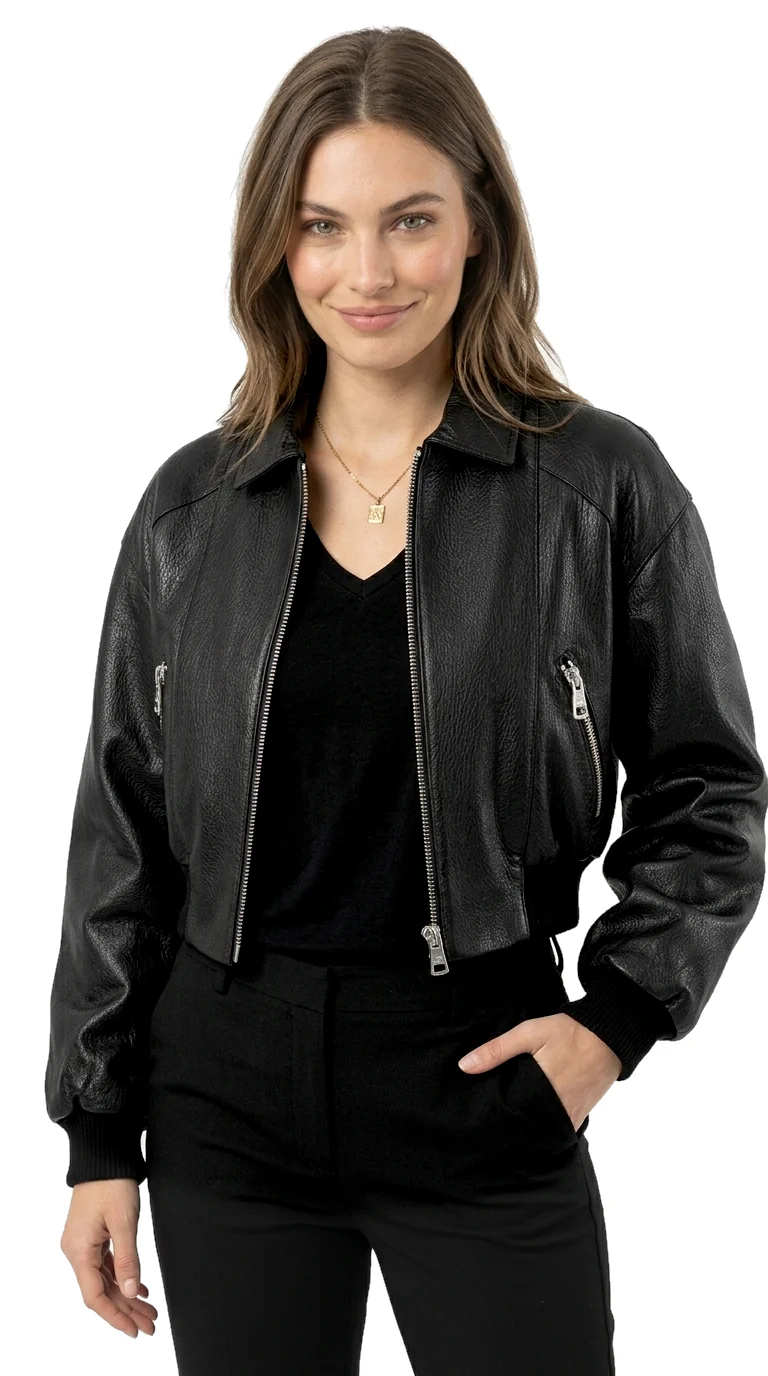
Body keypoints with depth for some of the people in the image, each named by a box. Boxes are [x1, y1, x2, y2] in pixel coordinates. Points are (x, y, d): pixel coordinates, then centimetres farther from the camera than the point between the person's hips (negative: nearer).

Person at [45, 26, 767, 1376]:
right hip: (225, 1092, 3)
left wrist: (620, 1013, -10)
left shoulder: (604, 485, -4)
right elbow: (121, 831, 7)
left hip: (483, 1080, -2)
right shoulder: (193, 504, 3)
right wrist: (98, 1134, 6)